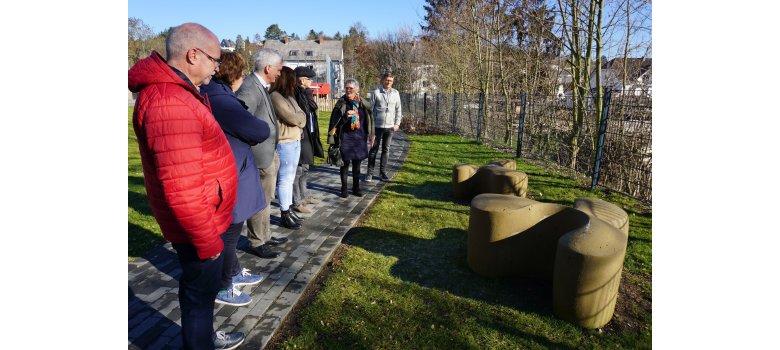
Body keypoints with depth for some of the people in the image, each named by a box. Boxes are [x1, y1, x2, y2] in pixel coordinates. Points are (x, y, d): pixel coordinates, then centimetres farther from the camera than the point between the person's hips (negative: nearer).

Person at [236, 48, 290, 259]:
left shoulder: (260, 86, 10)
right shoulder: (250, 89, -20)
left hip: (268, 154, 10)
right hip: (259, 156, -10)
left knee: (265, 199, 21)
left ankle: (264, 236, 37)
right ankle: (256, 243, 22)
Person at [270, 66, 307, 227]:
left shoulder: (288, 96, 15)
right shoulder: (275, 97, -12)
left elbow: (301, 116, 13)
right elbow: (293, 118, -15)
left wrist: (298, 118, -7)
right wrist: (300, 117, 3)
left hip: (295, 141, 9)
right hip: (284, 143, -9)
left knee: (290, 178, 14)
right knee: (284, 179, -1)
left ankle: (289, 210, 23)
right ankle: (285, 214, 7)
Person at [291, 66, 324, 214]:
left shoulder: (305, 94, 14)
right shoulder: (295, 95, -16)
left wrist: (313, 135, 17)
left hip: (308, 137, 10)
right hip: (300, 138, -10)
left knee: (305, 168, 19)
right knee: (298, 170, -2)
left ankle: (303, 196, 32)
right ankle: (296, 202, 7)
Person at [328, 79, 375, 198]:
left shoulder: (362, 103, 5)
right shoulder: (341, 103, -4)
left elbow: (368, 120, 12)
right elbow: (335, 121, -4)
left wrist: (369, 136, 11)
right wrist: (345, 116, -19)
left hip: (359, 138, 3)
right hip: (346, 138, -3)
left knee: (357, 163, 10)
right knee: (345, 162, 2)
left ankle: (356, 187, 22)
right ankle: (344, 188, 15)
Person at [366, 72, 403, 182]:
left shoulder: (395, 93, 5)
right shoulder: (376, 92, -3)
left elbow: (398, 109, 8)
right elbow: (370, 109, -3)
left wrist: (397, 123, 1)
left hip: (390, 126, 3)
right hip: (377, 126, -3)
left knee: (386, 150, 9)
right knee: (374, 149, 5)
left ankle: (383, 172, 18)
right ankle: (370, 172, 14)